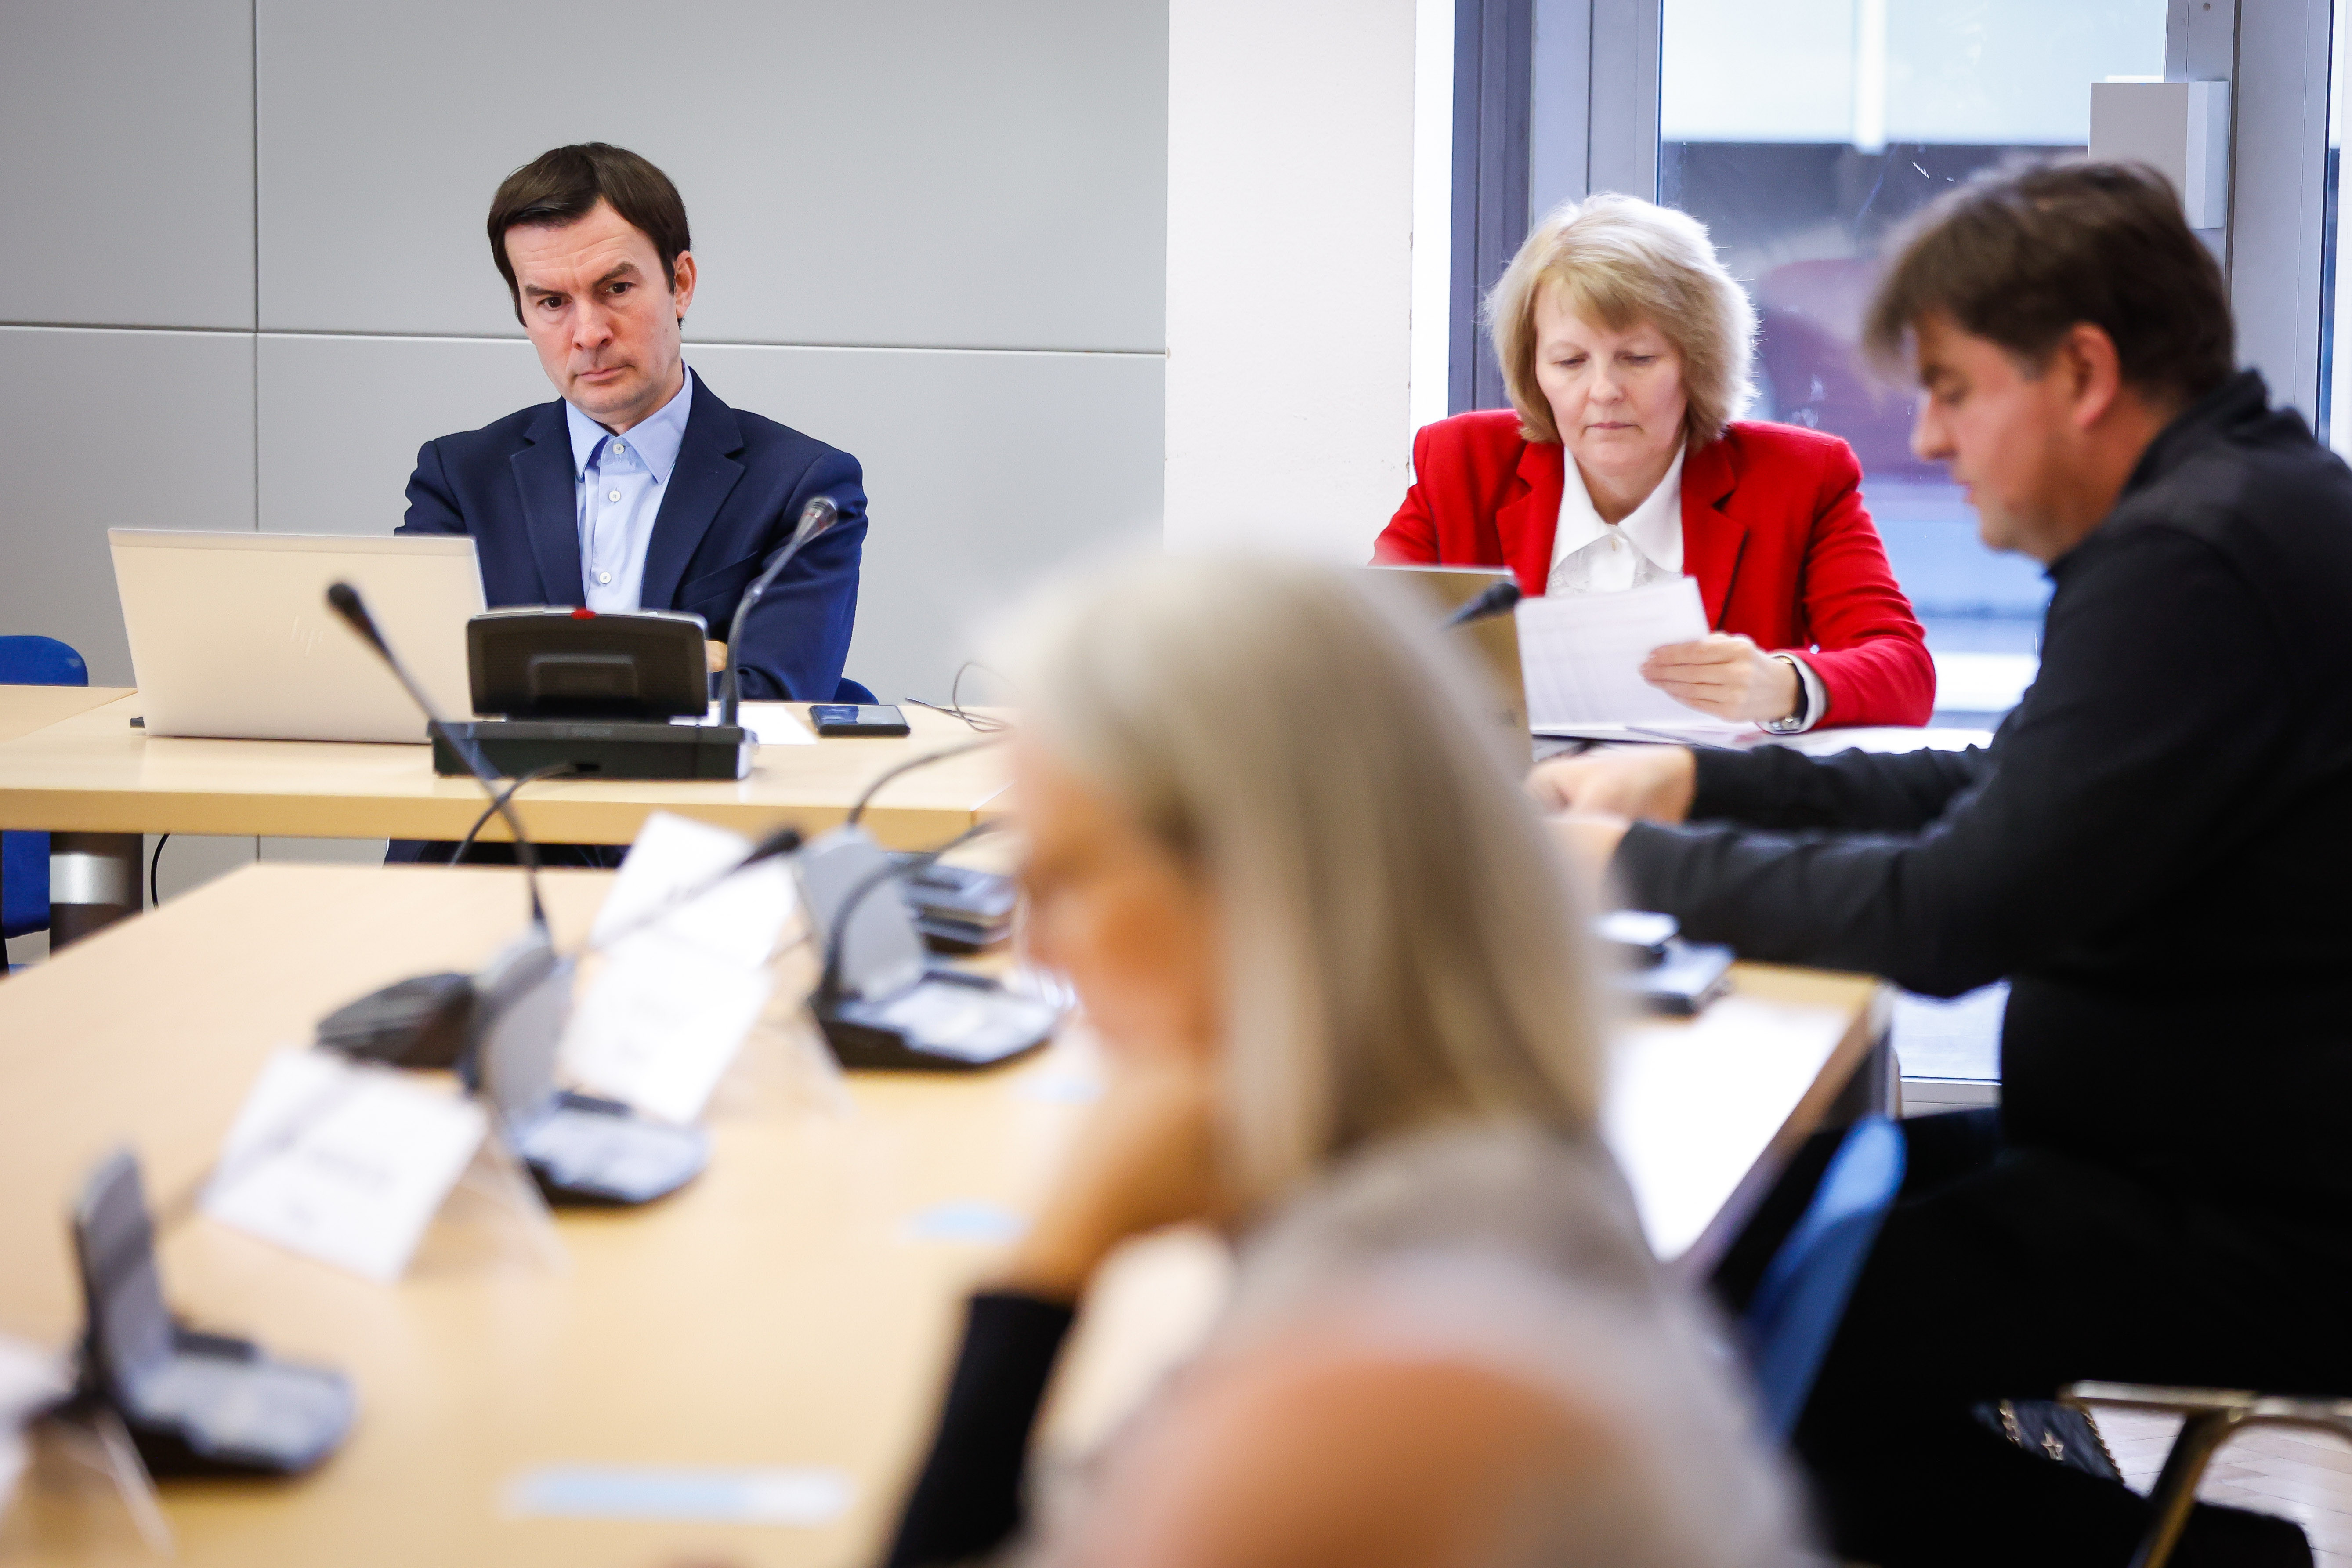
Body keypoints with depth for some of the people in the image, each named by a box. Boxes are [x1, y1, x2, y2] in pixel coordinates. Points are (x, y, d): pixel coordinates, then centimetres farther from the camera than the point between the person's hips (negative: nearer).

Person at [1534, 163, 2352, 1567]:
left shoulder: (2189, 560, -22)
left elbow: (1955, 915, -23)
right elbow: (2005, 796, 21)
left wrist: (1643, 866, -10)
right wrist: (1690, 779, 15)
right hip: (2235, 1148, 11)